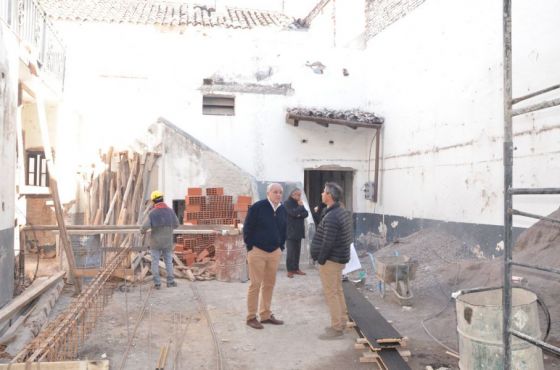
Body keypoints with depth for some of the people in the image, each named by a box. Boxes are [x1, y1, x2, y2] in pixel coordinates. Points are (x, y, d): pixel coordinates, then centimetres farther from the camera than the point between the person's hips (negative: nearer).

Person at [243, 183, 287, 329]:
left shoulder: (283, 210, 5)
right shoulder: (257, 207, -14)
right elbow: (247, 228, -11)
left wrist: (281, 247, 12)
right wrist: (250, 247, -11)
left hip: (274, 252, 6)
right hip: (257, 251, -6)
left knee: (269, 284, 12)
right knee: (255, 284, -1)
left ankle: (266, 315, 23)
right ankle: (251, 317, 8)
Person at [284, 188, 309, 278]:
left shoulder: (299, 203, 17)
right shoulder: (287, 203, -7)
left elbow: (306, 213, 7)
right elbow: (294, 213, -21)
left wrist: (300, 214, -11)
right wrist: (301, 206, -8)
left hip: (298, 231, 7)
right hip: (290, 232, -7)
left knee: (297, 251, 9)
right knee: (291, 252, -6)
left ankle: (296, 268, 17)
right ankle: (290, 270, -1)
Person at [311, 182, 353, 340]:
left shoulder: (331, 217, -24)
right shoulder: (343, 212, 8)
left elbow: (327, 243, -25)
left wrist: (320, 260, -14)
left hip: (330, 260, -10)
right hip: (340, 258, 10)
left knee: (331, 293, -2)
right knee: (337, 291, 18)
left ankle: (336, 328, 4)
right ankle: (341, 322, 28)